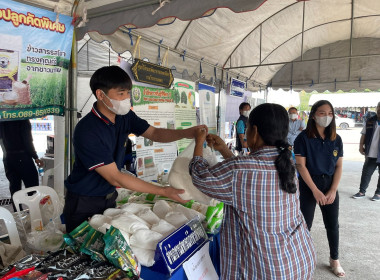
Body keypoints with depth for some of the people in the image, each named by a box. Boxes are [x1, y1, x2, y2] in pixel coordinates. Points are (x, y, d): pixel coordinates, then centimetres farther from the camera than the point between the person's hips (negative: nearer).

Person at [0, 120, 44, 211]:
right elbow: (28, 141, -15)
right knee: (32, 190, 3)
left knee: (14, 189, 13)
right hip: (22, 158, -6)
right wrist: (35, 157, -9)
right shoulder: (22, 119, -14)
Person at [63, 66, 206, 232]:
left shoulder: (124, 116, -6)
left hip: (109, 198, 6)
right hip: (83, 204, -6)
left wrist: (187, 133, -21)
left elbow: (154, 133, 0)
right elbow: (115, 178, -28)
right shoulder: (87, 131, -29)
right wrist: (163, 191, -29)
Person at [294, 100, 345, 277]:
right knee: (305, 224, 5)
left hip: (330, 184, 4)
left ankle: (334, 260, 33)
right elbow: (301, 166, -14)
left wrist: (333, 190, -7)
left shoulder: (336, 139, 3)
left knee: (333, 224, 14)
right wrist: (315, 191, -15)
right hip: (308, 185, -4)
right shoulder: (304, 138, -10)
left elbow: (339, 166, 3)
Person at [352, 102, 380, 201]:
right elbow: (364, 134, 11)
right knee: (366, 173, 9)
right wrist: (361, 146, 0)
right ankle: (362, 192, 19)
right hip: (371, 154, 3)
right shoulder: (370, 121, 6)